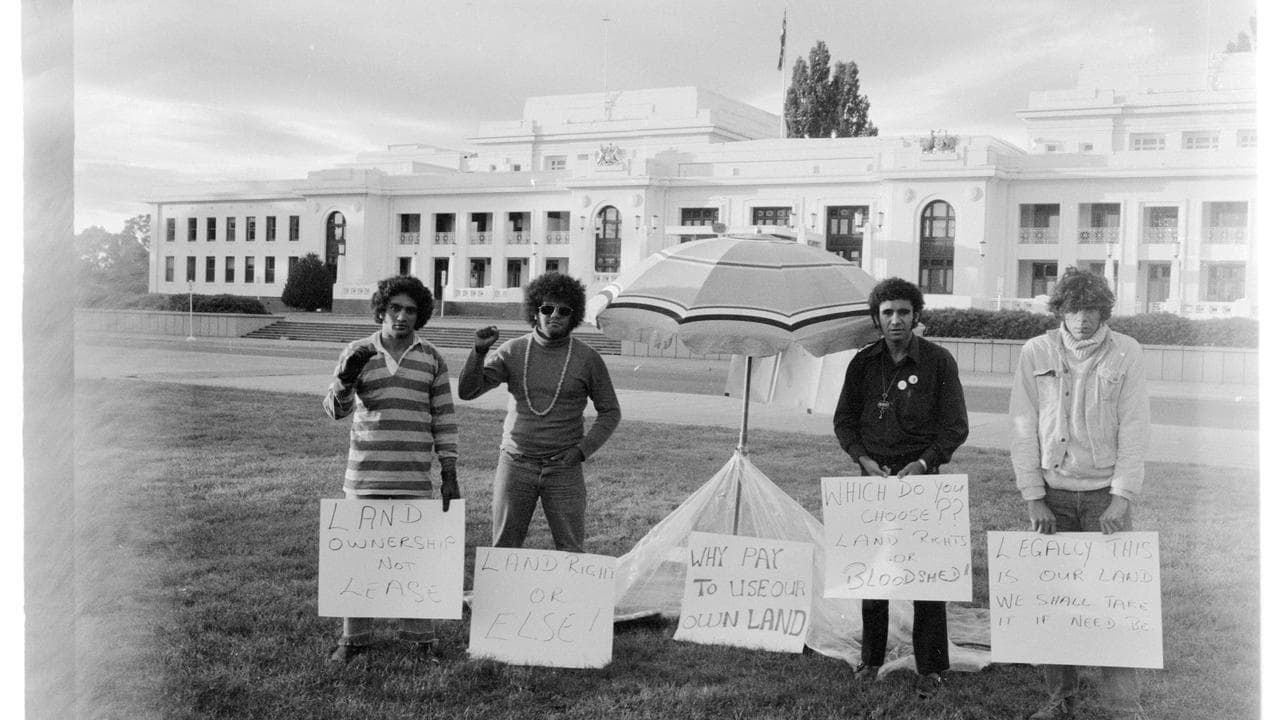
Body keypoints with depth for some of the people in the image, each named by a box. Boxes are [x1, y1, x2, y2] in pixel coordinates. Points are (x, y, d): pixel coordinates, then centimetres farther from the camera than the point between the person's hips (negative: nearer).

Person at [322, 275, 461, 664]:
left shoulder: (432, 359, 5)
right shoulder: (357, 353, 5)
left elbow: (444, 420, 6)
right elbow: (336, 409, 0)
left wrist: (450, 474, 1)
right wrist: (345, 376, -21)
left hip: (414, 478, 0)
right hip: (364, 474, 1)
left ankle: (421, 638, 11)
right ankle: (354, 637, 16)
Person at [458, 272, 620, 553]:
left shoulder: (587, 358, 0)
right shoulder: (513, 351, 3)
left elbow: (610, 412, 7)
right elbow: (467, 391, -1)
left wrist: (582, 450, -5)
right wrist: (479, 352, -17)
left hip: (564, 468, -1)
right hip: (515, 464, 1)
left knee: (570, 550, -2)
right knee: (503, 548, 4)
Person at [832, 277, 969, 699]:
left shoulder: (938, 362, -4)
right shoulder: (863, 363, 5)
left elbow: (956, 427, -2)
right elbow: (844, 420, 11)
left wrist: (922, 463, -15)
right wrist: (864, 459, -5)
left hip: (923, 476, -3)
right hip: (874, 475, 3)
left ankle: (930, 668, 10)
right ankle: (871, 660, 22)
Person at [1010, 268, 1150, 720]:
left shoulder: (1125, 352, -1)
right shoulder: (1036, 353, 1)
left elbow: (1134, 429, -4)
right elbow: (1024, 429, 1)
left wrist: (1120, 499, -11)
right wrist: (1033, 498, -4)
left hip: (1106, 493, -1)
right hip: (1053, 493, 1)